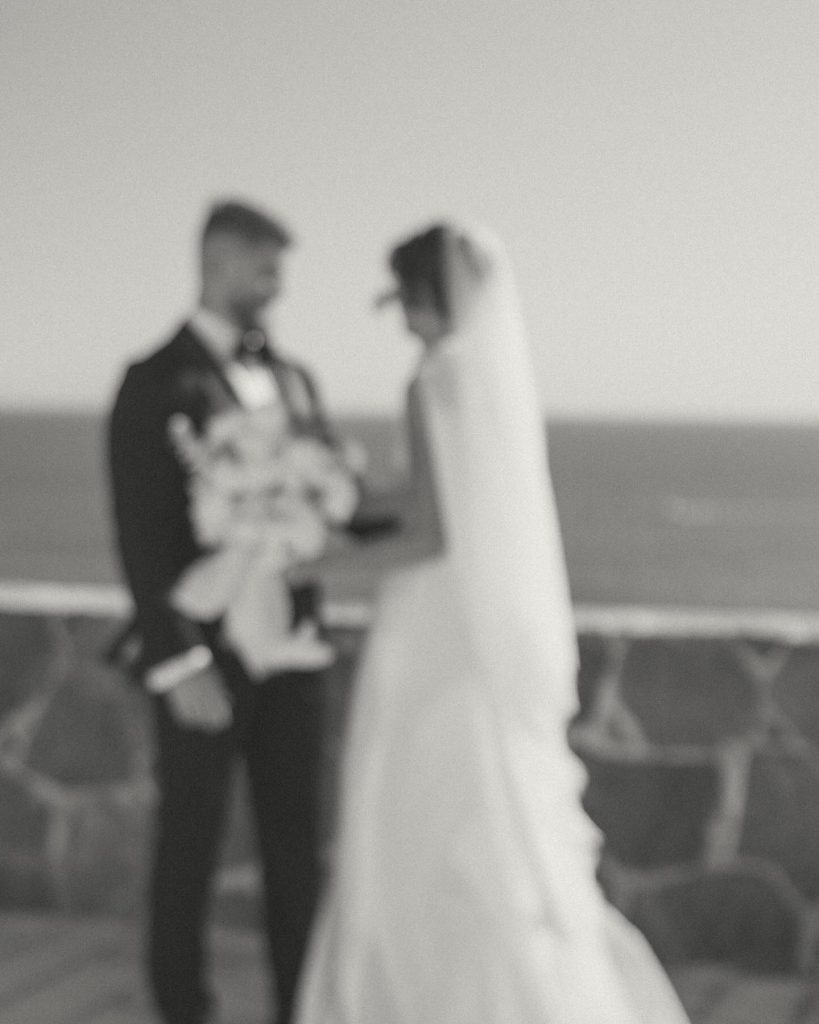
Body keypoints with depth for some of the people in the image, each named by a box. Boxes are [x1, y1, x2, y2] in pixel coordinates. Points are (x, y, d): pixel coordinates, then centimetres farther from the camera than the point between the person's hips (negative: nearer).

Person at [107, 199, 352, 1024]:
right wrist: (178, 666, -17)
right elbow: (141, 537, -12)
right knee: (189, 842, 6)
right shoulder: (156, 384, -8)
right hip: (204, 654, -5)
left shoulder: (293, 380, 10)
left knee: (295, 840, 10)